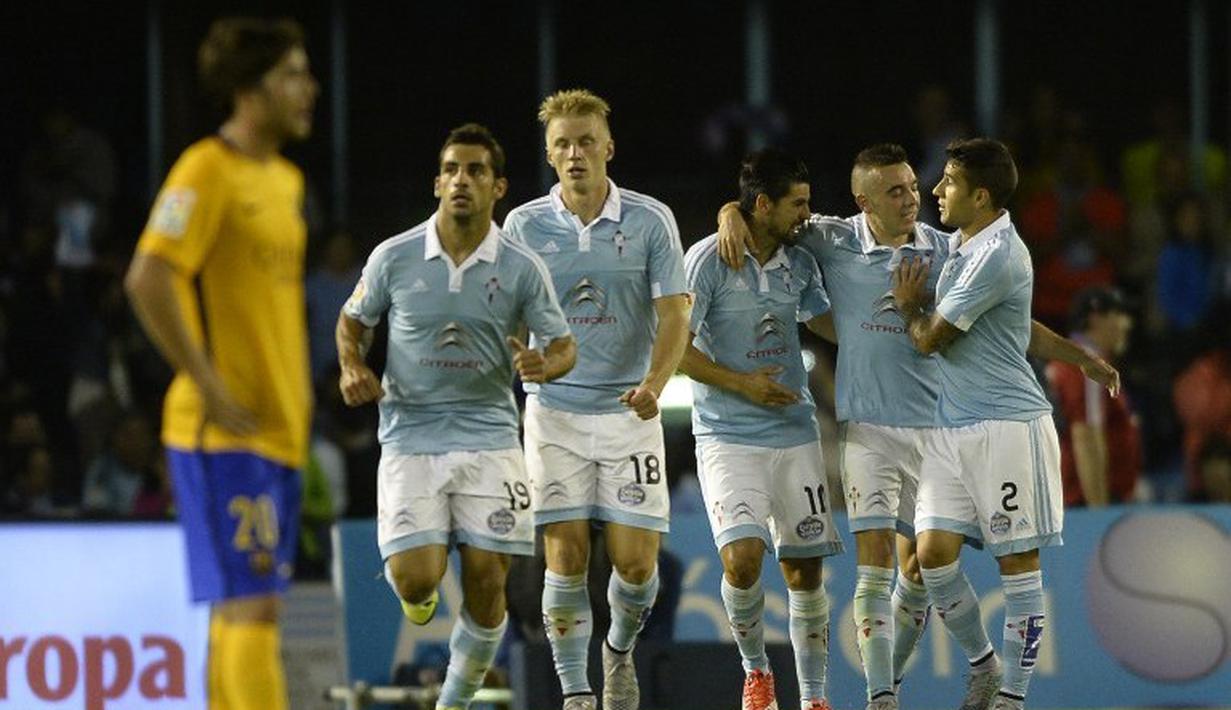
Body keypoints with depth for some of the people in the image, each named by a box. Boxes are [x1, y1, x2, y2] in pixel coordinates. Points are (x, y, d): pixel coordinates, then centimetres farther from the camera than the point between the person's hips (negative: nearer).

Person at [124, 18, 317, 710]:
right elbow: (148, 281, -21)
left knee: (245, 607, 11)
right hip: (226, 433, -9)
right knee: (251, 605, -12)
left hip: (280, 429, 9)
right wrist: (211, 389, -19)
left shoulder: (286, 179, 16)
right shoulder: (208, 171, -12)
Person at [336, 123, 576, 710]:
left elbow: (564, 346, 4)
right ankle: (418, 592, 25)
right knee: (415, 580, -14)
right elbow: (352, 320, 13)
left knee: (487, 585, -4)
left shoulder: (522, 269, -3)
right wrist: (353, 368, -8)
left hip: (489, 437, 1)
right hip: (409, 437, -1)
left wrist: (545, 364, -20)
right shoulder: (394, 257, -2)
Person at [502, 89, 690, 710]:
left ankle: (620, 650, 28)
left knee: (635, 561, -3)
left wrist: (654, 383, -22)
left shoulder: (651, 220, -2)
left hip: (629, 412, 0)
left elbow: (674, 312, -6)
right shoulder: (524, 226, 0)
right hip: (554, 410, 0)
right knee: (566, 555, -8)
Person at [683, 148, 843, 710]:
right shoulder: (709, 259, -9)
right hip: (727, 437, -5)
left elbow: (831, 324, 21)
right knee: (742, 558, -19)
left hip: (795, 435, 5)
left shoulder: (799, 263, 7)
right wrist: (739, 383, -15)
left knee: (804, 567, 4)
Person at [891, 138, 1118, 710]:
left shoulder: (996, 256, -16)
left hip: (1008, 426, -8)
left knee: (1017, 562, -1)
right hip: (952, 427, 8)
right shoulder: (959, 245, 14)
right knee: (933, 553, -2)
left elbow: (931, 338, -9)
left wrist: (909, 305, 8)